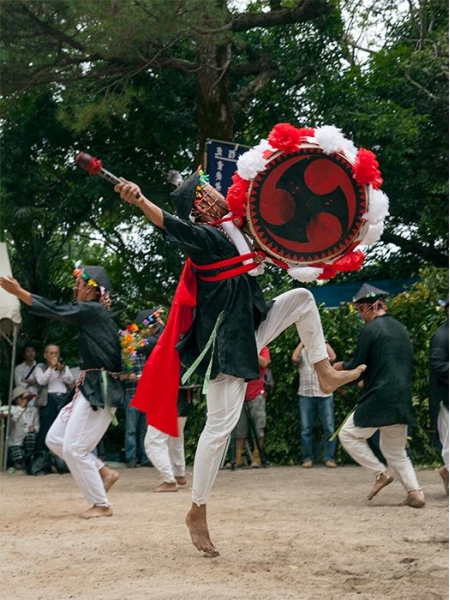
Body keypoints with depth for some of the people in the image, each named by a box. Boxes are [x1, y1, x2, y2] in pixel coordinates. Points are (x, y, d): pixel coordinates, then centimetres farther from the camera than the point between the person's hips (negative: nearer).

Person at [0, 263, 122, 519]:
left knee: (74, 448, -7)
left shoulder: (93, 311, -11)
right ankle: (105, 473, 14)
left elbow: (55, 310, -11)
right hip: (91, 389, 10)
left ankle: (102, 505, 2)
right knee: (55, 439, 10)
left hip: (99, 391, -10)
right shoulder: (93, 314, 17)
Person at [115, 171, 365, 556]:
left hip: (249, 330, 9)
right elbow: (167, 223, -38)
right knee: (221, 426, -8)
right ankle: (198, 513, 3)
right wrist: (139, 200, -57)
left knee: (302, 298, 11)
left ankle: (325, 373, 13)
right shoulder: (202, 236, -17)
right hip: (225, 342, -9)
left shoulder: (231, 229, 9)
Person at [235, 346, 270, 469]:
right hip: (241, 394, 3)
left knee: (258, 428, -3)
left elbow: (264, 363, -13)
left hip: (256, 395, -3)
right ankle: (239, 458, 7)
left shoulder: (263, 348, 5)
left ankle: (256, 457, 2)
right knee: (240, 429, 4)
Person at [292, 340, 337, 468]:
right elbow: (294, 358, -10)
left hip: (325, 395, 0)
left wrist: (324, 342, -3)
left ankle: (329, 457, 2)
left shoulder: (324, 351, 11)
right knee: (306, 429, 2)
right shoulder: (302, 352, 12)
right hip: (306, 395, 1)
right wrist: (302, 342, -3)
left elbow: (333, 357, -10)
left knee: (329, 428, -3)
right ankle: (308, 458, 7)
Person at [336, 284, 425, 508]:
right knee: (396, 450, 17)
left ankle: (381, 473, 0)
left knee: (348, 434, 6)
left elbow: (357, 366, -8)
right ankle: (414, 492, 4)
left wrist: (340, 366, 13)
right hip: (403, 399, 8)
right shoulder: (401, 329, 16)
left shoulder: (371, 329, -8)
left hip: (379, 399, -8)